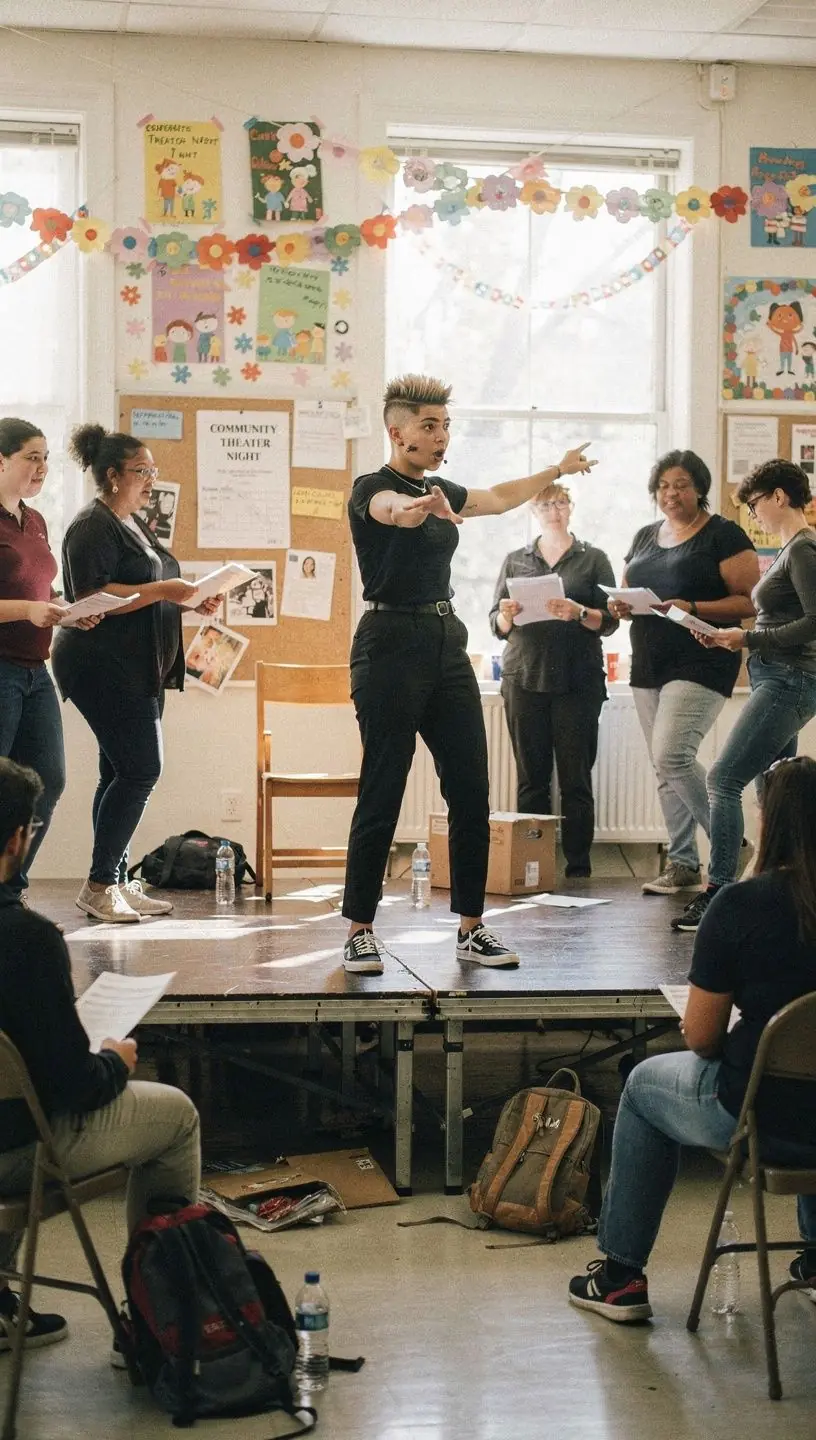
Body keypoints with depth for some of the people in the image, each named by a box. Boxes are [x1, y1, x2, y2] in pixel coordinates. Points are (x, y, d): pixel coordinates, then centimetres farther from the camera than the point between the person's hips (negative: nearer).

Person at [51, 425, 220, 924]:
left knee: (123, 772, 9)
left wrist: (190, 601, 12)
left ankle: (116, 884, 12)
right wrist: (163, 591, -23)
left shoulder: (135, 525, 20)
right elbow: (90, 597, -21)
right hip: (105, 670, -10)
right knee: (141, 769, -13)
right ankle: (99, 884, -7)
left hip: (140, 671, 10)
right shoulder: (93, 527, -11)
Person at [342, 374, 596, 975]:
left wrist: (557, 471, 43)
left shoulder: (441, 492, 16)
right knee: (381, 795, -7)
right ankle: (359, 930, 2)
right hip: (391, 644, -7)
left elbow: (498, 498, 35)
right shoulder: (371, 489, -7)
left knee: (472, 792, 3)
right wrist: (420, 507, -55)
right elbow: (393, 510, -32)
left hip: (447, 644, 7)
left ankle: (471, 927, 10)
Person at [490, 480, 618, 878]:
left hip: (578, 681, -2)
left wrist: (579, 613, -17)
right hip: (524, 677, 2)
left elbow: (609, 620, 2)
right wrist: (506, 616, -10)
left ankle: (578, 867, 1)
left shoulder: (593, 559, 10)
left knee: (575, 778, -2)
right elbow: (497, 625, 13)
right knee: (531, 777, 1)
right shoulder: (515, 560, 16)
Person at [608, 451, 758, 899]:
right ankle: (683, 863, 15)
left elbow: (749, 603, -11)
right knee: (664, 768, 7)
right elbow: (629, 593, 23)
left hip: (701, 664, -7)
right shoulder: (644, 537, 16)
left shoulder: (723, 535, -4)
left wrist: (693, 608, -23)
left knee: (672, 754, -20)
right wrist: (621, 606, -2)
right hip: (649, 666, 7)